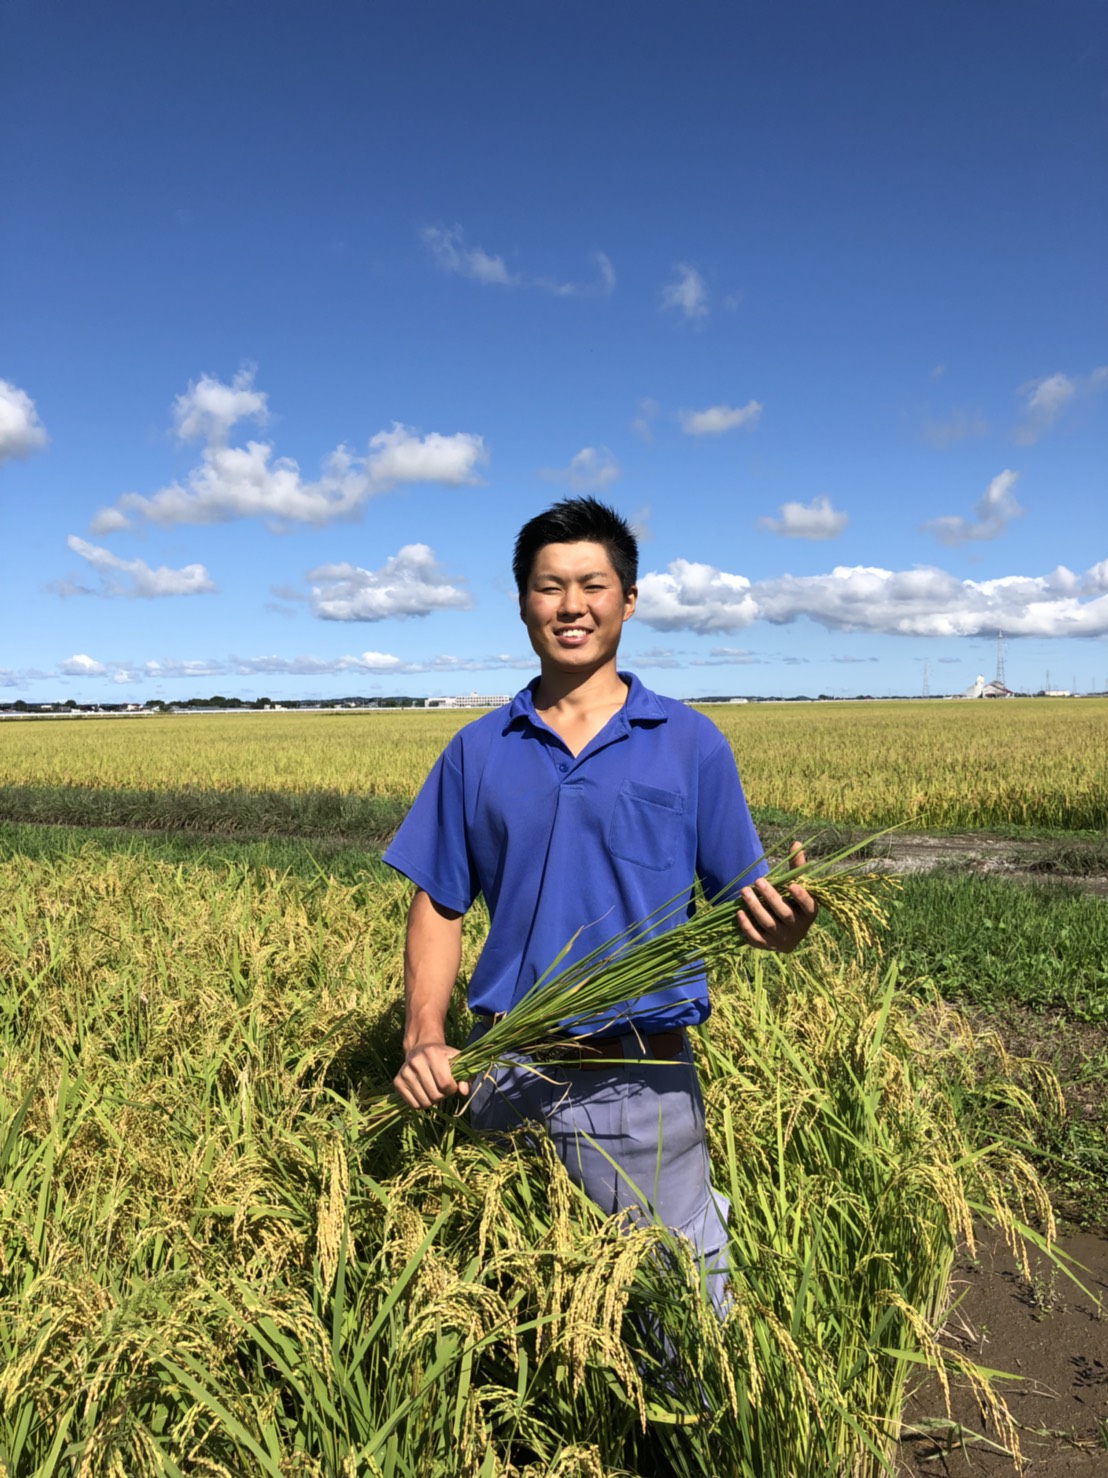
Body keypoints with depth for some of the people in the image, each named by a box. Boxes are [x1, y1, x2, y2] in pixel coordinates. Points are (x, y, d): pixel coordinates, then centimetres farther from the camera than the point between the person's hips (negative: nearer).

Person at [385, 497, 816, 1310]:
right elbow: (438, 907, 6)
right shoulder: (477, 752, 5)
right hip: (507, 1084, 2)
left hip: (644, 1084, -2)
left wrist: (783, 920, -23)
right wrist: (424, 1038, -8)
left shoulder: (691, 743, 0)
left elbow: (744, 903, 0)